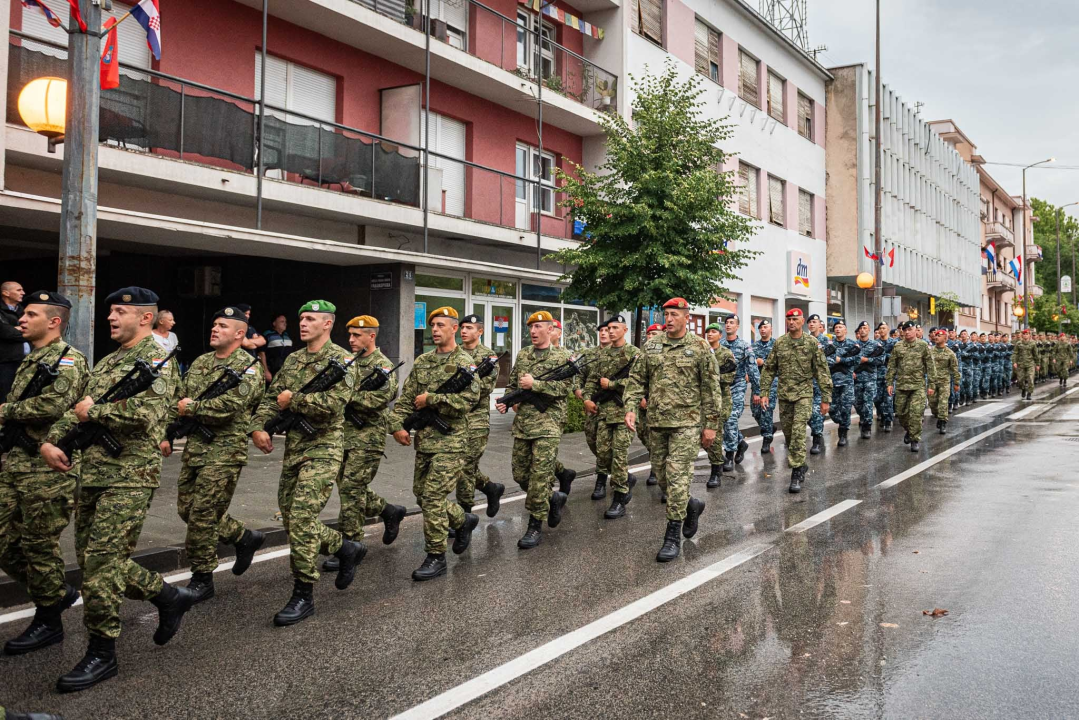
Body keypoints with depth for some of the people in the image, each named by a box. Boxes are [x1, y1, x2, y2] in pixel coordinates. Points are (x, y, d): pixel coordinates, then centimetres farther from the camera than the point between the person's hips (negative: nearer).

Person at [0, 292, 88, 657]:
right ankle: (58, 592, 29)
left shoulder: (69, 361, -11)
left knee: (38, 547, 1)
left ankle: (48, 622, 16)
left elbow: (53, 406, -25)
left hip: (48, 469, -9)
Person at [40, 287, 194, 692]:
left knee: (101, 562, -7)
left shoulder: (155, 358, -9)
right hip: (92, 473, 9)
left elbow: (146, 415, -23)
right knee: (93, 560, 12)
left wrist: (94, 411, -11)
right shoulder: (107, 362, 18)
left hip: (128, 477, -9)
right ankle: (169, 596, 27)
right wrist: (51, 440, 5)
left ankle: (101, 654, 6)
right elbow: (78, 409, 21)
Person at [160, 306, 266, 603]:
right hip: (194, 446, 8)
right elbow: (179, 400, 18)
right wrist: (168, 433, 10)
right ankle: (244, 538, 29)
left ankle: (202, 579, 11)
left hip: (225, 451, -8)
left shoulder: (247, 367, -10)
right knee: (187, 509, 12)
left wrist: (192, 408, -13)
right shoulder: (200, 362, 14)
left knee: (203, 514, -5)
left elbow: (230, 405, -23)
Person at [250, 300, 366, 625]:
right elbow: (271, 397, 13)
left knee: (302, 516, -14)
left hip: (323, 447, -8)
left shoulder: (340, 359, -8)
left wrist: (292, 399, -12)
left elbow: (334, 404, -21)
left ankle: (303, 595, -2)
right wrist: (258, 426, -4)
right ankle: (346, 548, 31)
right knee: (291, 518, 10)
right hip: (293, 448, 8)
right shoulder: (292, 360, 15)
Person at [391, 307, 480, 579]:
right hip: (424, 440, 7)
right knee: (422, 495, 12)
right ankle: (464, 521, 35)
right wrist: (397, 424, -4)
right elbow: (406, 398, 11)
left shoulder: (464, 362, -6)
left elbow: (468, 400, -18)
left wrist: (430, 399, -16)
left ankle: (436, 557, 3)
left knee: (433, 496, -10)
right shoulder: (422, 362, 13)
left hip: (450, 441, -7)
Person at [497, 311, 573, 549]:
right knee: (520, 474, 8)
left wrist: (534, 384, -16)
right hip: (522, 422, 6)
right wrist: (506, 400, 3)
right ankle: (553, 498, 31)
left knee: (540, 475, -9)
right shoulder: (522, 355, 15)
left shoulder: (561, 356, -1)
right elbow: (512, 383, 22)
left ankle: (535, 526, 1)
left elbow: (565, 387, -11)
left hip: (547, 423, -6)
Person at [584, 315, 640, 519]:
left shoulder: (634, 353, -2)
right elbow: (592, 379, 16)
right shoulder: (601, 354, 15)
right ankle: (626, 479, 28)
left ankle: (619, 500, 1)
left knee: (619, 454, -7)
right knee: (603, 452, 4)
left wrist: (610, 384, -11)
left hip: (624, 409, -6)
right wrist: (588, 399, 0)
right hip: (603, 410, 6)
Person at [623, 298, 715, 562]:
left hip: (686, 422, -5)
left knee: (677, 476, -10)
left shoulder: (699, 348, -3)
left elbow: (711, 389, -2)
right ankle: (691, 505, 39)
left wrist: (711, 424, -5)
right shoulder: (651, 347, 9)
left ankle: (673, 536, -2)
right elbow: (637, 379, 10)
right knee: (662, 476, 11)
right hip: (657, 421, 5)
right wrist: (630, 408, -5)